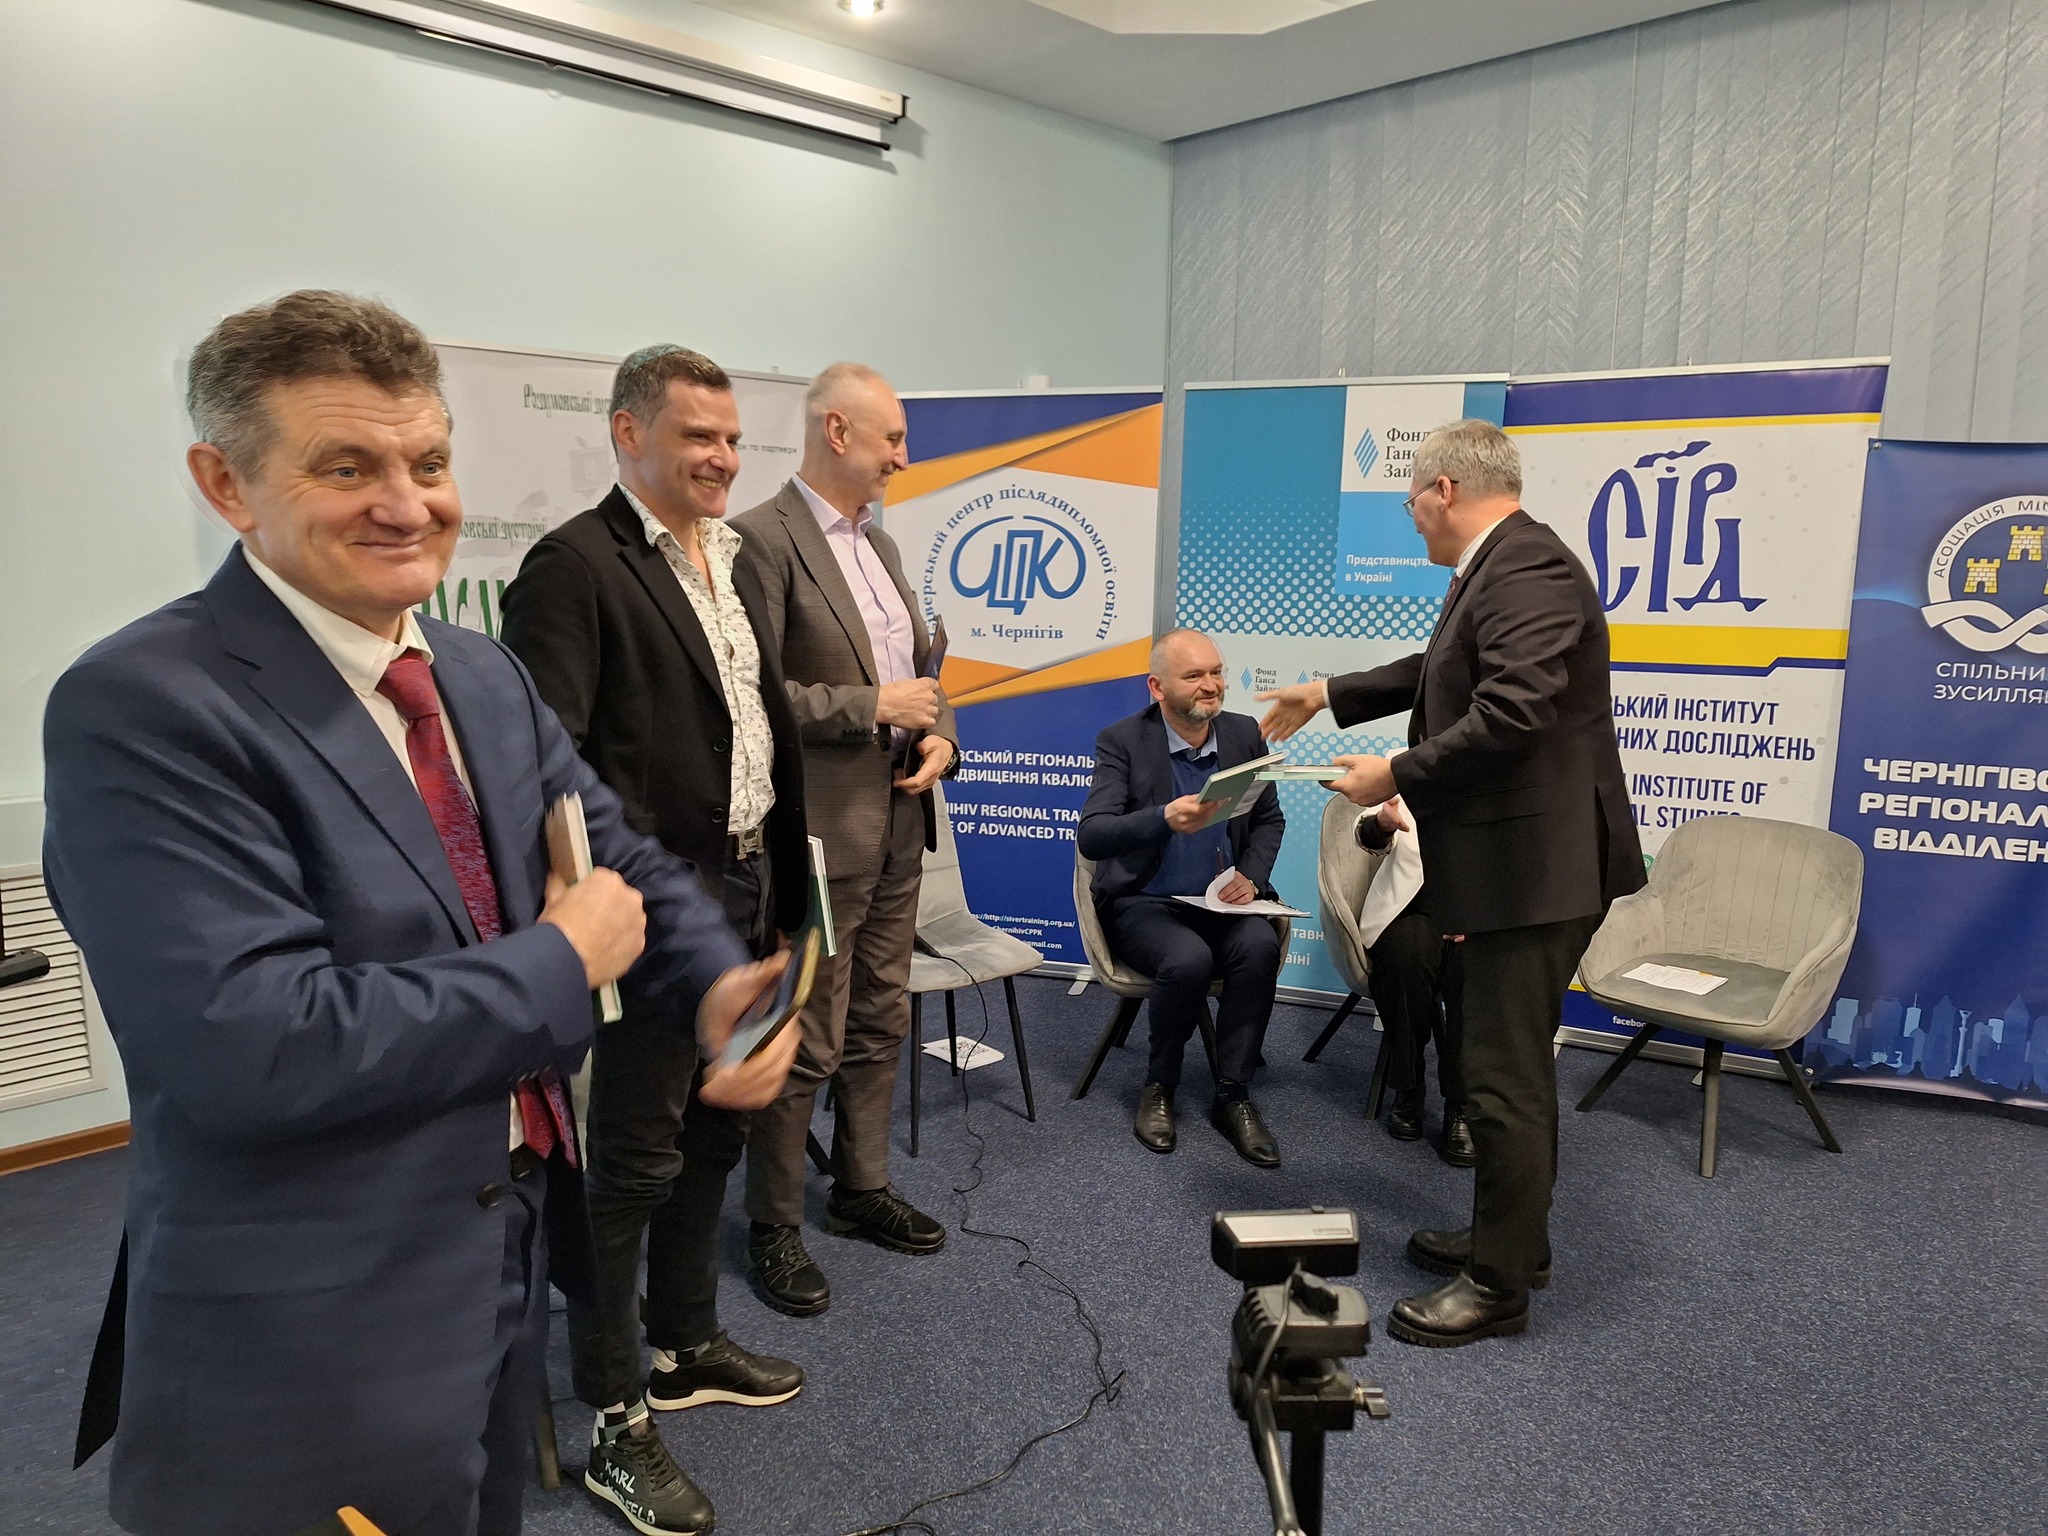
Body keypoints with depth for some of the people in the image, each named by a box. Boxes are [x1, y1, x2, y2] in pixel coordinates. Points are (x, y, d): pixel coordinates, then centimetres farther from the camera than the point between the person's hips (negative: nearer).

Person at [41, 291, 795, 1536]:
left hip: (509, 1269, 7)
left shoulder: (485, 677, 3)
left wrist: (719, 982, -11)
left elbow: (617, 860, 9)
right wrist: (562, 961, -20)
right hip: (307, 1348, -7)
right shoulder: (141, 710, -20)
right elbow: (254, 1049, -29)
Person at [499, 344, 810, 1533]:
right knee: (634, 1161, 4)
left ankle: (687, 1346, 39)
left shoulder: (734, 564, 13)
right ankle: (616, 1423, 21)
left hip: (745, 890, 8)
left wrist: (780, 889, 14)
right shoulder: (577, 565, -13)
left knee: (713, 1135, 19)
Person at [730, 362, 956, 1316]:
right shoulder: (764, 539, -13)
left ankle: (861, 1189, 35)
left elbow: (922, 663, 21)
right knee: (804, 1046, 2)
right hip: (819, 834, -8)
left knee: (880, 1026, 18)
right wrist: (873, 708, -17)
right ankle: (773, 1227, 20)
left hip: (897, 823, 9)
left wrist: (939, 736, 1)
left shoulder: (879, 543, 14)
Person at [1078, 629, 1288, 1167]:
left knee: (1260, 946, -29)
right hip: (1145, 902, -3)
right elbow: (1091, 835, -20)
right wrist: (1164, 819, -38)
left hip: (1222, 900, 4)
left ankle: (1233, 1094, -12)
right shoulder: (1122, 741, -8)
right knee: (1189, 959, -33)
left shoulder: (1245, 734, 4)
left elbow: (1269, 819, 16)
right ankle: (1159, 1087, -5)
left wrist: (1252, 875, -4)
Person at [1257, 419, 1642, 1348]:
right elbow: (1443, 671, 28)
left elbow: (1509, 714, -29)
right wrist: (1328, 697, 35)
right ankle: (1510, 1237, 36)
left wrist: (1396, 775, -17)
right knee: (1513, 1066, 20)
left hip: (1537, 863, -11)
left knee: (1506, 1078, 0)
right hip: (1515, 861, 11)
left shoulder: (1526, 567, -19)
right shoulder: (1497, 570, 13)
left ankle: (1500, 1283, 14)